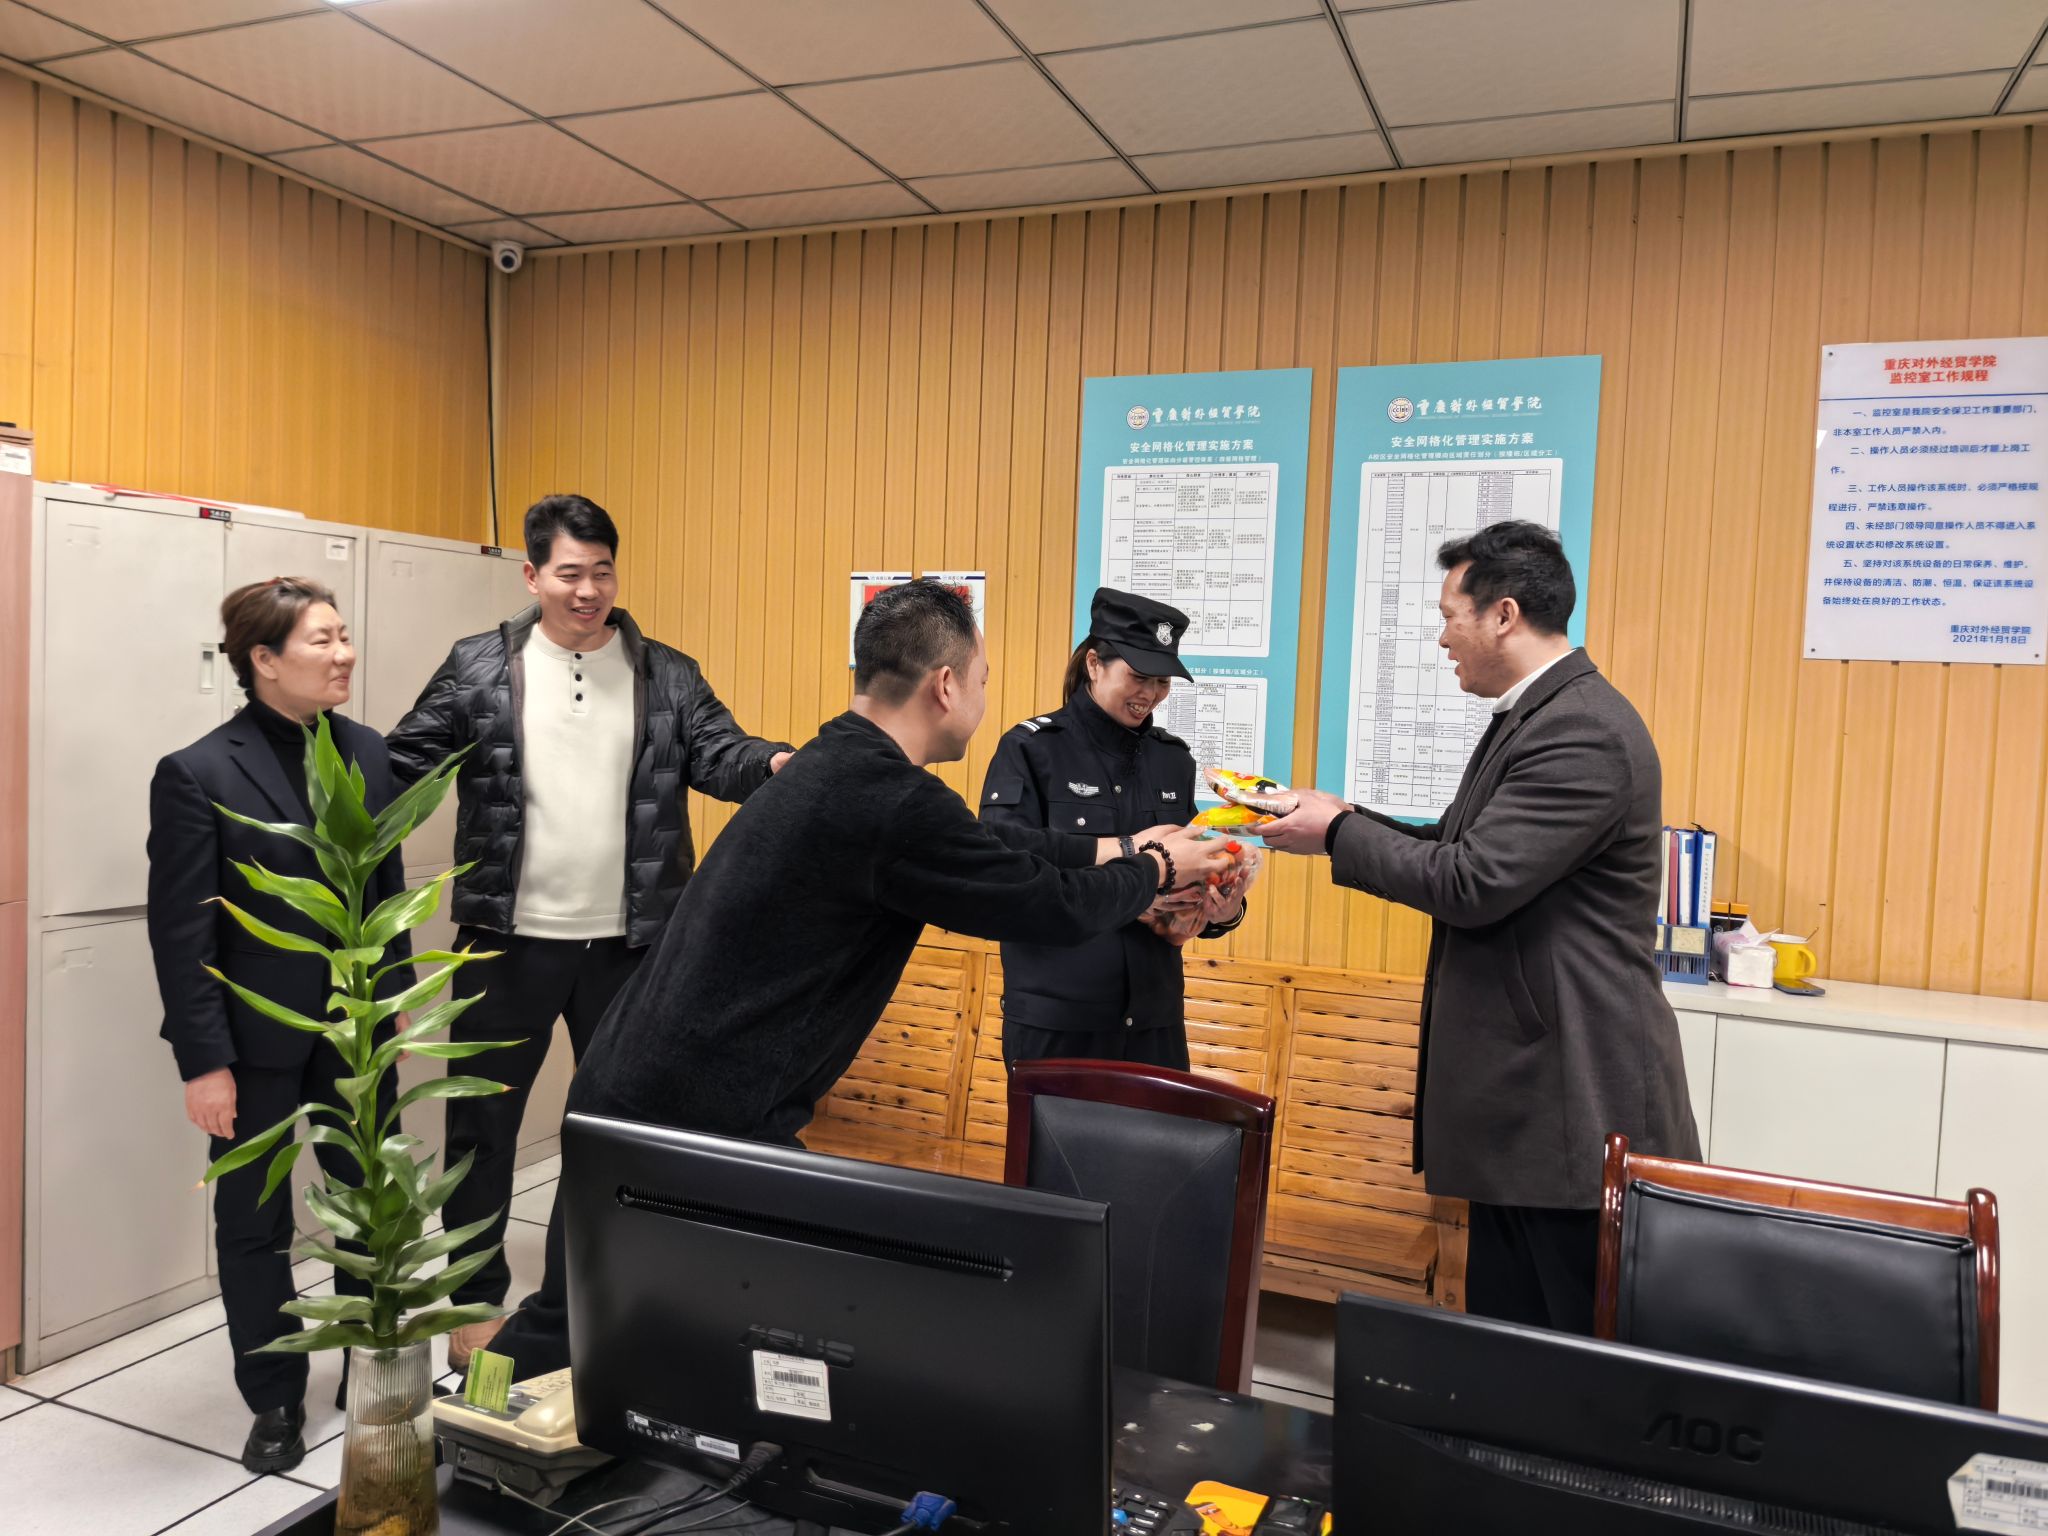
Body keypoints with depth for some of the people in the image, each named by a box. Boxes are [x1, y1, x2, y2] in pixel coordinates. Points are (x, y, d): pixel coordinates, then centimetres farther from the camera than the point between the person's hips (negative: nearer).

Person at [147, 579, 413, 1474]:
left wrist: (395, 994, 10)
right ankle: (275, 1403, 30)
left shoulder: (368, 752, 1)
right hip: (259, 1040, -4)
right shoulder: (199, 774, -13)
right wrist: (203, 1063, -13)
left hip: (357, 1030, 4)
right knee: (253, 1223, 12)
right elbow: (182, 933, -12)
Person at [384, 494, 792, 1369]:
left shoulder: (668, 676, 2)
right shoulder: (477, 669, -1)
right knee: (482, 1124, 11)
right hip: (507, 942, -1)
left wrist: (781, 764, -30)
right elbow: (401, 765, 0)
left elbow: (718, 755, -9)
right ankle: (476, 1301, 31)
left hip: (628, 945, 1)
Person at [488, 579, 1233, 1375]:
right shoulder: (892, 803, -21)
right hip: (695, 1126, -9)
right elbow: (1058, 909, -11)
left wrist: (1119, 848, 27)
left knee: (567, 1323, 22)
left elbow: (983, 844, 21)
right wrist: (1156, 871, 8)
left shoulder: (836, 767, 9)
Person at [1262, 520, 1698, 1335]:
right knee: (1506, 1328, 18)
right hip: (1523, 1091, 10)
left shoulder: (1583, 731, -20)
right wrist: (1347, 823, 8)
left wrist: (1339, 833, -11)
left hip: (1573, 1098, -10)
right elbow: (1467, 844, 18)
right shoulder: (1533, 715, 13)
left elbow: (1473, 881, -24)